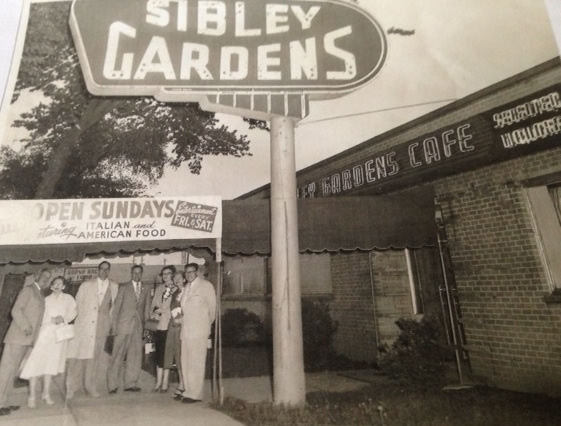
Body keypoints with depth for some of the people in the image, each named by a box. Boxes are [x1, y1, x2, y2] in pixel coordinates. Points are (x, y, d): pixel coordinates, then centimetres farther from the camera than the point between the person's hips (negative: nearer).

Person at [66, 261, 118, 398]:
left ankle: (90, 387, 21)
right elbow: (77, 304, 5)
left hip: (102, 325, 1)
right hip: (83, 324, -1)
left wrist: (112, 325, 7)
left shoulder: (114, 286, 6)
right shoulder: (86, 285, 4)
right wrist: (74, 320, -1)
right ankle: (71, 388, 14)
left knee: (95, 357, 7)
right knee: (77, 357, 0)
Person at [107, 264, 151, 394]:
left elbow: (146, 308, 11)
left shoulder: (146, 290, 11)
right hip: (123, 325, -3)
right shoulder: (123, 287, 4)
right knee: (118, 355, 0)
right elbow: (116, 307, 2)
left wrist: (145, 325, 4)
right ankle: (113, 385, 11)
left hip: (138, 326, 3)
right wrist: (114, 325, -4)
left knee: (135, 356, 5)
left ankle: (130, 384, 16)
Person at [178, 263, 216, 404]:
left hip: (199, 331, -7)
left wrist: (206, 325, 7)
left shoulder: (206, 285, -6)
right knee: (186, 362, 11)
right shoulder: (186, 288, 13)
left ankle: (195, 394, 7)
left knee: (196, 363, -2)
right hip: (186, 330, 7)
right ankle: (189, 391, 22)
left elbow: (212, 307, -1)